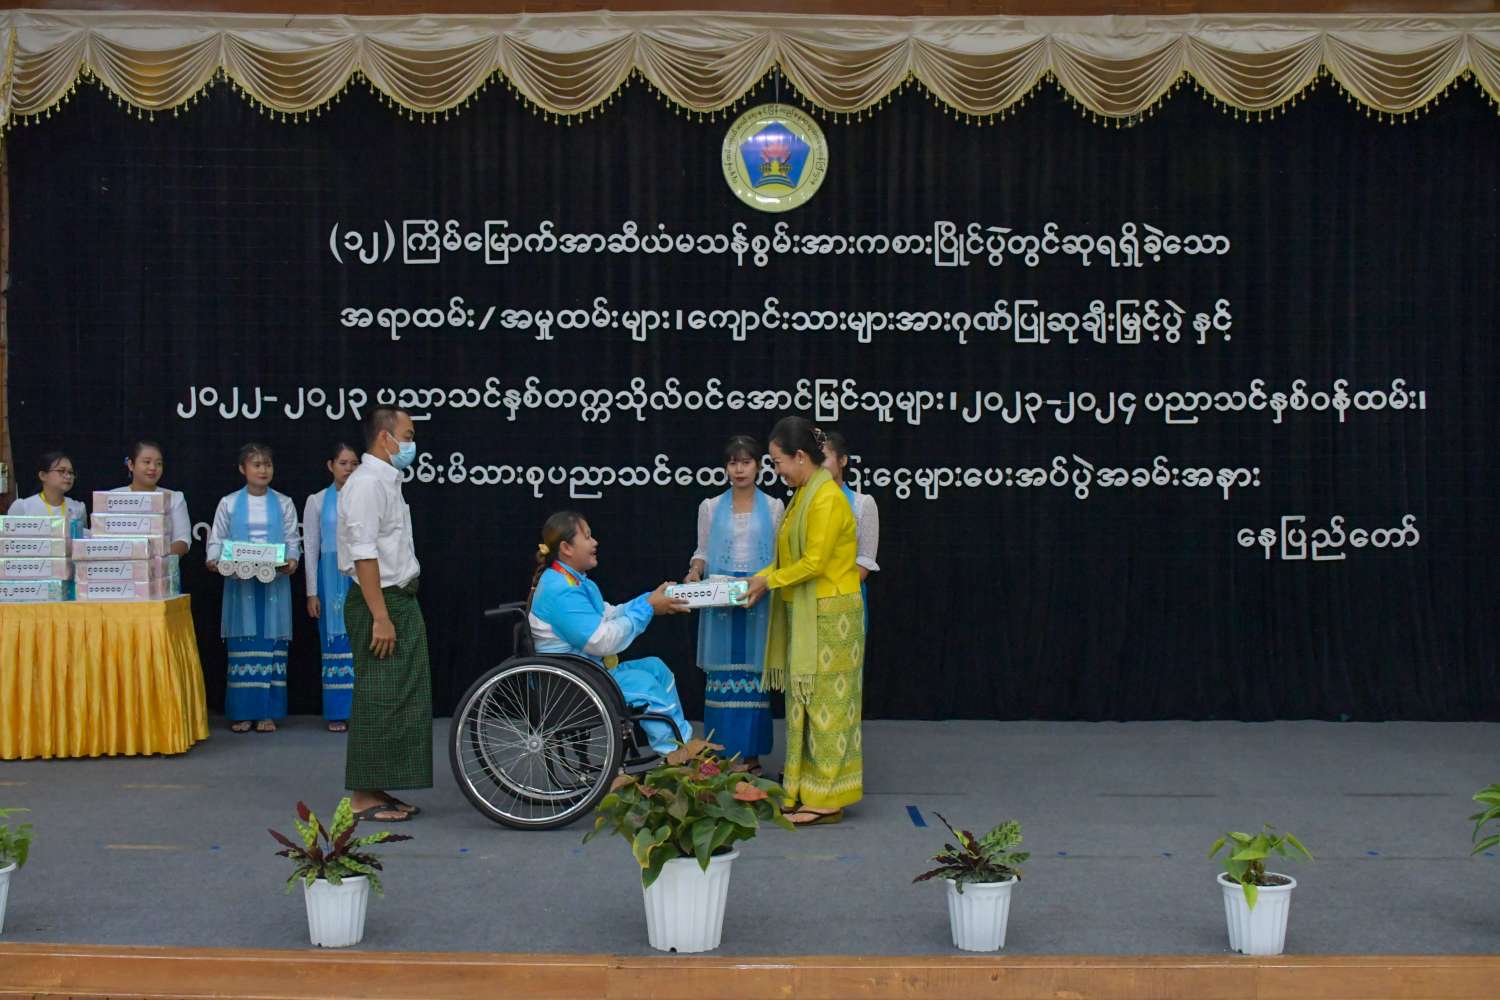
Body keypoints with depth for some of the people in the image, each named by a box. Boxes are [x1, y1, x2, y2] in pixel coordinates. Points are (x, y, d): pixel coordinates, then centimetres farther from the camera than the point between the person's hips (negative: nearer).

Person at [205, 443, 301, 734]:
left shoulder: (283, 503, 6)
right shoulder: (229, 503, 6)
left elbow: (292, 541, 5)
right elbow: (216, 540, 6)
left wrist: (292, 561, -15)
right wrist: (213, 561, -14)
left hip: (274, 582, 0)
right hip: (239, 582, 0)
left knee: (271, 644, 0)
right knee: (242, 645, 0)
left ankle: (268, 712, 5)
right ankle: (242, 712, 6)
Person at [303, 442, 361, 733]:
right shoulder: (317, 501, 5)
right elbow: (311, 549, 4)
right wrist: (312, 592, 0)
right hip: (332, 579, 0)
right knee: (335, 642, 3)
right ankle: (338, 712, 10)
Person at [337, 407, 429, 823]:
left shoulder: (386, 481, 17)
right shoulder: (367, 483, -15)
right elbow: (364, 555, -22)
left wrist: (398, 613, 19)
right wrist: (380, 617, -24)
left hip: (398, 602, 10)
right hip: (379, 603, -10)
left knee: (400, 699, 12)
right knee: (379, 702, -7)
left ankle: (376, 790, 19)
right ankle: (363, 797, -1)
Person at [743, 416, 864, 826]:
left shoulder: (827, 499, -17)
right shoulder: (804, 496, 13)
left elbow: (814, 563, -20)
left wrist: (769, 581, -10)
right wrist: (761, 579, 4)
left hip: (830, 617, -9)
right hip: (807, 615, 9)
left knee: (824, 702, -5)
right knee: (806, 701, 11)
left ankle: (826, 800, 0)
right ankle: (807, 789, 17)